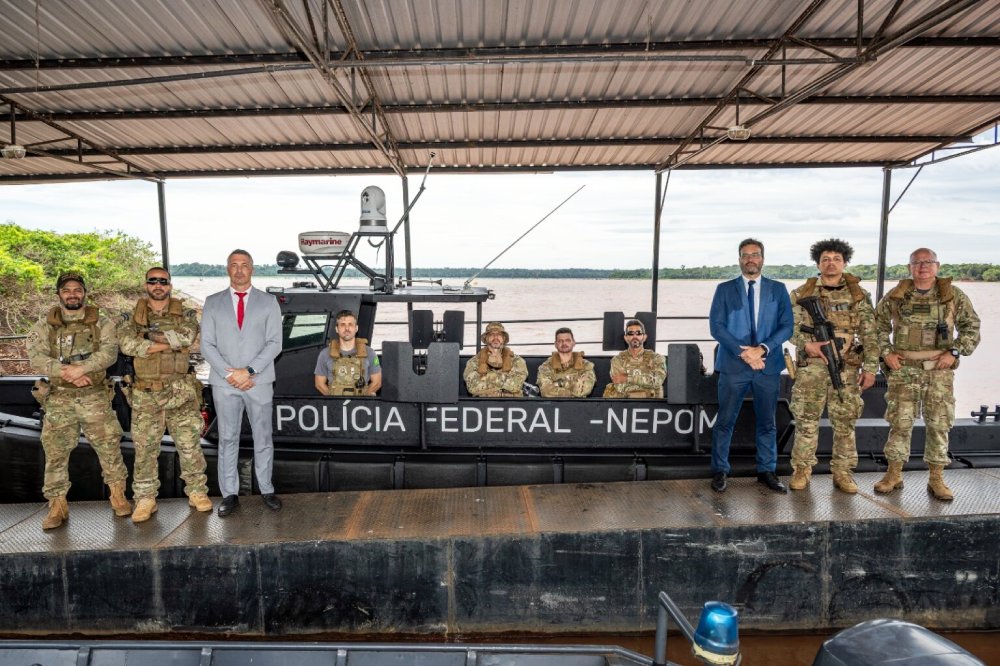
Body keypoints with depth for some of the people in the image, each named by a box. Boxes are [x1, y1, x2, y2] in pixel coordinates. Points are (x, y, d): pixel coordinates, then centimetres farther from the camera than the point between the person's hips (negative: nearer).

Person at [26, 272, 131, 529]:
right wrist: (66, 372, -18)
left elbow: (109, 352, -10)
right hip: (58, 399, 1)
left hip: (95, 397, -1)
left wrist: (81, 368, -24)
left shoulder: (102, 323, 4)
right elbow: (36, 358, -4)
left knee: (109, 446, 2)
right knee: (55, 452, 4)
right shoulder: (44, 326, 8)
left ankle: (118, 495, 17)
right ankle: (57, 506, 17)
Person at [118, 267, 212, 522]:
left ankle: (197, 492, 16)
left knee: (190, 444, 4)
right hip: (146, 394, 1)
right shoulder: (134, 316, 8)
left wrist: (153, 335, -12)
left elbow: (188, 335, -15)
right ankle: (145, 499, 17)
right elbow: (126, 343, -12)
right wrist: (169, 343, -14)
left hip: (181, 391, 0)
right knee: (145, 448, 5)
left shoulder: (185, 314, 7)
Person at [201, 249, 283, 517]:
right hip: (224, 383, 1)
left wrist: (248, 371, -13)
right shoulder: (213, 302, 8)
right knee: (227, 439, 7)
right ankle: (230, 495, 15)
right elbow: (207, 344, 2)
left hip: (259, 382, -1)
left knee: (263, 438, 7)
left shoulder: (268, 302, 5)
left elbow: (274, 343, -3)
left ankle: (267, 490, 18)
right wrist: (229, 375, -9)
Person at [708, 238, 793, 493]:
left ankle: (767, 471, 24)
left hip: (768, 365, 2)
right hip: (733, 365, -1)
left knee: (767, 422, 11)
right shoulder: (724, 289, 4)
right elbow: (716, 326, -4)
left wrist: (762, 349, -14)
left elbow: (787, 326, 1)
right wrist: (743, 352, -14)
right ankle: (720, 471, 14)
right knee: (725, 421, 2)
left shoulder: (778, 289, 8)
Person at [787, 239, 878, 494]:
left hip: (847, 367, 1)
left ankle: (842, 472, 17)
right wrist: (806, 343, -13)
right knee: (806, 419, 2)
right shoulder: (802, 293, 5)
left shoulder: (859, 295, 6)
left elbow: (870, 335, 3)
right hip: (811, 365, -1)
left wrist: (870, 368, -3)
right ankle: (801, 470, 13)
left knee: (845, 421, 6)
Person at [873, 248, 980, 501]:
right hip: (903, 369, 0)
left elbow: (971, 326, 8)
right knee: (900, 421, 1)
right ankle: (894, 474, 12)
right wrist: (886, 352, 1)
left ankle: (936, 478, 15)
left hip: (939, 369, 0)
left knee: (938, 423, 4)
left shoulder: (954, 295, 3)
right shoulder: (895, 296, 3)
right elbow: (878, 325, 12)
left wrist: (955, 352, -4)